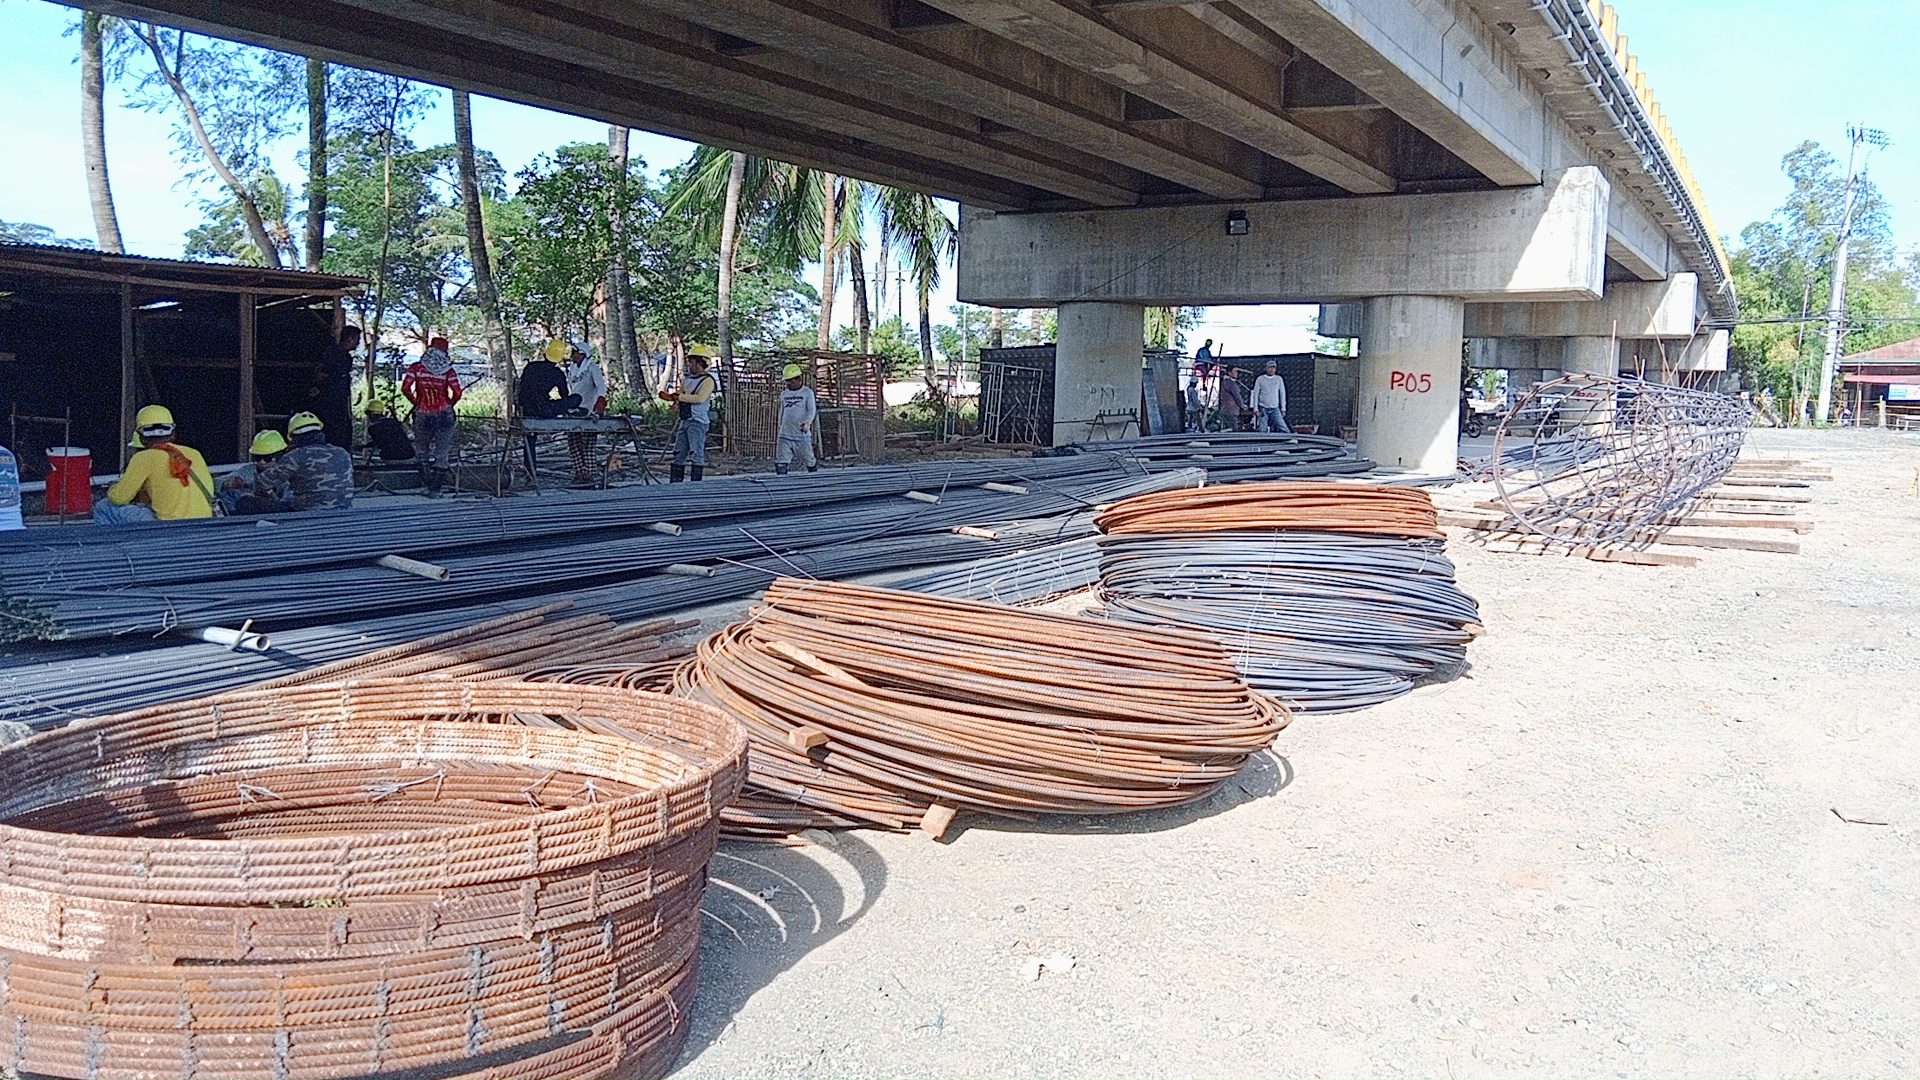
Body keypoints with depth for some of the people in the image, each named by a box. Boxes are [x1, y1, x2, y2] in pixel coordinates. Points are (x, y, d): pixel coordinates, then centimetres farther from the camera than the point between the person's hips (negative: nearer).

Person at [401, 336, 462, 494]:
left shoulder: (416, 367, -1)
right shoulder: (448, 370, -4)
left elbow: (405, 388, -9)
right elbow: (457, 393, -11)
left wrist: (417, 403, 6)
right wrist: (449, 405, 7)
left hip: (423, 415, 1)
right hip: (444, 415, -1)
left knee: (422, 450, 17)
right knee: (442, 451, 6)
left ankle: (428, 485, 12)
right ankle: (435, 488, 3)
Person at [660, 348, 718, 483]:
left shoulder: (707, 380, -8)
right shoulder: (686, 379, 17)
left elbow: (700, 398, -22)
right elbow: (679, 396, 25)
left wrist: (679, 397, -15)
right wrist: (669, 396, 3)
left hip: (698, 422, -8)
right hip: (684, 420, 8)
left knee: (696, 454, -10)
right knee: (678, 454, 9)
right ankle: (674, 483, 14)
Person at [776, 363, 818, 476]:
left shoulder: (807, 392, 0)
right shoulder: (784, 394, 14)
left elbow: (812, 410, -9)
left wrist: (807, 423, -27)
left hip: (802, 435, -3)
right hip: (785, 435, 3)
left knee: (809, 462, 4)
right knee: (781, 464, -9)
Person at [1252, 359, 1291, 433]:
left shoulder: (1279, 379, 8)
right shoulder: (1260, 379, 4)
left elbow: (1282, 394, 12)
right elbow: (1256, 394, 4)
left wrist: (1283, 408, 7)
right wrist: (1256, 409, -3)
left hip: (1275, 408, 1)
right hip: (1263, 409, -1)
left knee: (1283, 427, -8)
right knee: (1262, 430, -3)